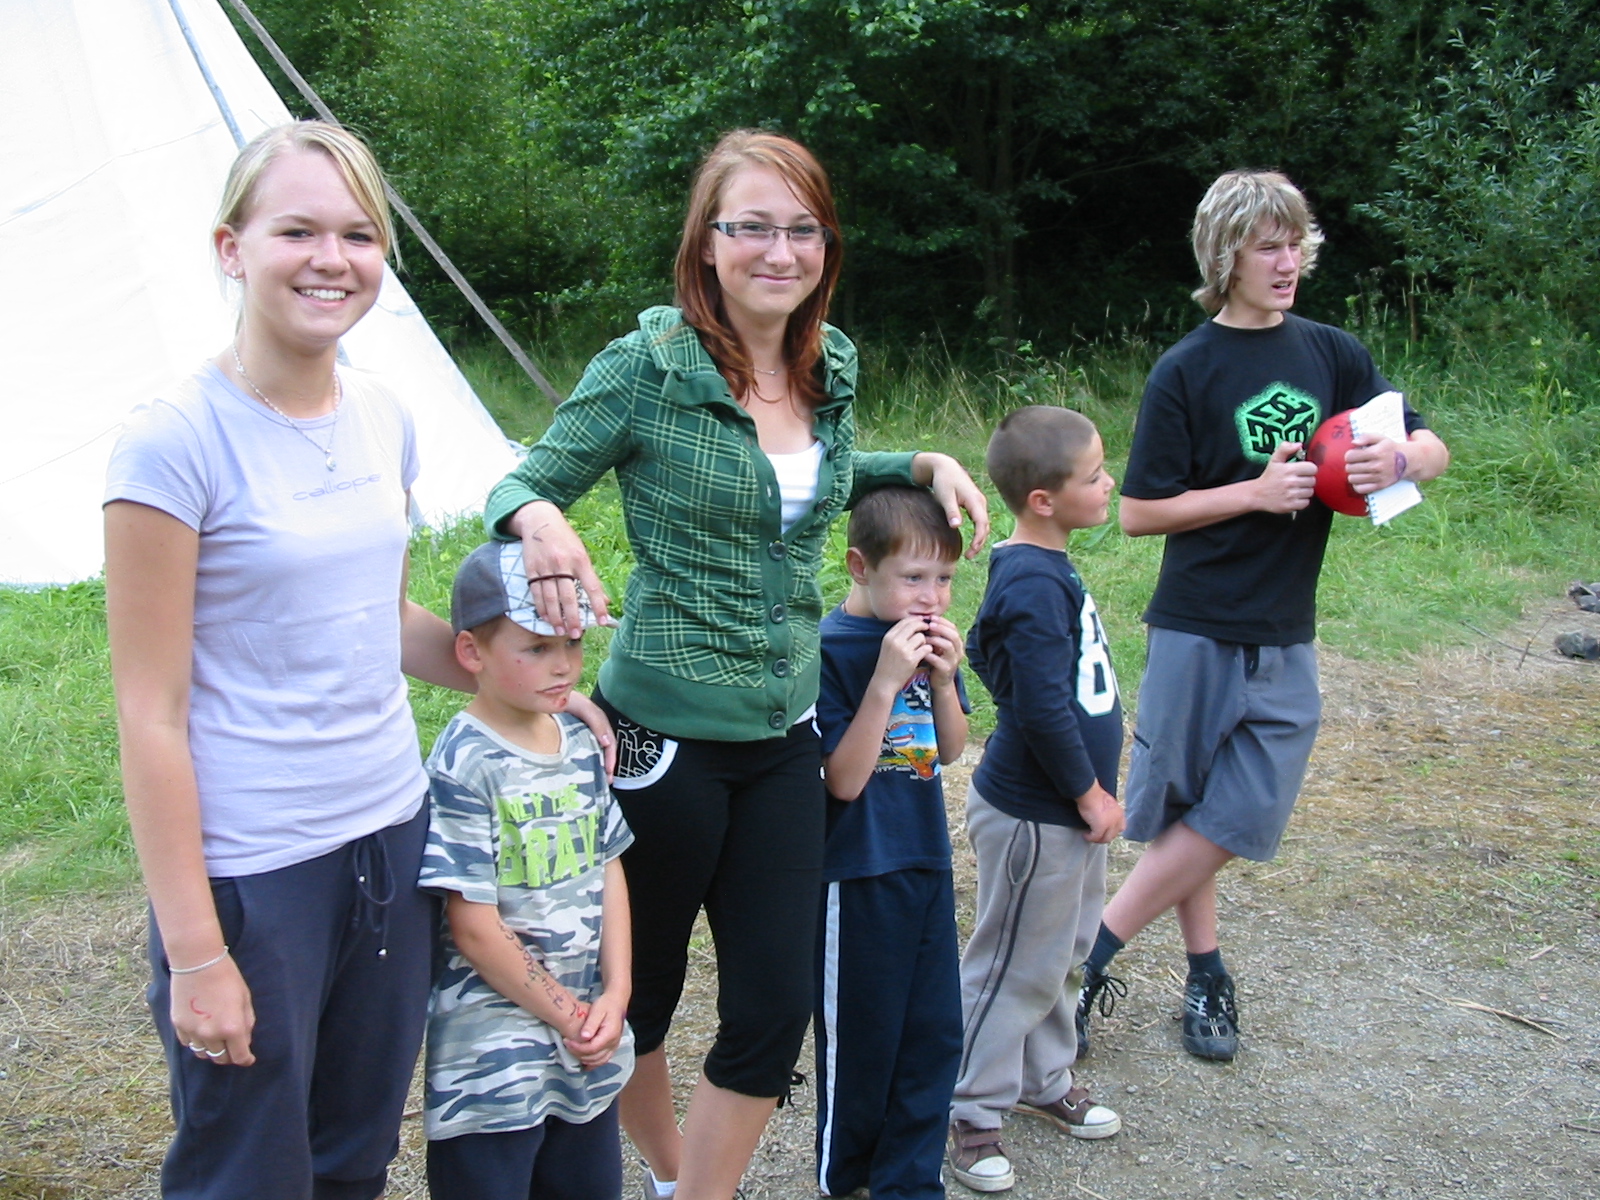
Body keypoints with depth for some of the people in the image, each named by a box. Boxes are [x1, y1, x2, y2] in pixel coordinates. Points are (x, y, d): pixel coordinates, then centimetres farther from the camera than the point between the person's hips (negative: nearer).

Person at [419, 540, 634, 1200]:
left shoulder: (581, 742, 5)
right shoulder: (463, 766, -16)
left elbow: (608, 870, 9)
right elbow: (473, 926, -16)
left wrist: (614, 994, -1)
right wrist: (563, 1014, -9)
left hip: (589, 1043, 7)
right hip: (494, 1059, -7)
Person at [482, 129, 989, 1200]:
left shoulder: (832, 368, 4)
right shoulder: (648, 367, -13)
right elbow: (523, 485, -7)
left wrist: (923, 465, 8)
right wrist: (540, 520, -30)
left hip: (785, 738, 5)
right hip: (665, 738, -5)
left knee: (776, 1009, 6)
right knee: (640, 993, 14)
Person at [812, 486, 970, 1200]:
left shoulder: (930, 637, 3)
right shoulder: (831, 648, -18)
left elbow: (951, 751, 9)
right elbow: (845, 780, -19)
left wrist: (943, 678, -9)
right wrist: (885, 682, -28)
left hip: (926, 860, 7)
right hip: (860, 873, -6)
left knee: (934, 1033, 12)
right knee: (860, 1034, 9)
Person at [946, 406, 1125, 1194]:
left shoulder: (1043, 568, 5)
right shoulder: (1034, 585, -26)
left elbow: (984, 650, 17)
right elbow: (1042, 709, -27)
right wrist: (1090, 795, -15)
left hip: (1067, 808, 10)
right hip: (1034, 816, -10)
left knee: (1062, 955, 23)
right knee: (1016, 965, 4)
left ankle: (1044, 1080, 40)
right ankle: (971, 1111, 20)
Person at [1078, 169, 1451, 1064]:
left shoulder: (1332, 355, 6)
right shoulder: (1187, 371, -5)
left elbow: (1434, 449, 10)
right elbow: (1139, 513, -6)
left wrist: (1398, 459, -13)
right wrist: (1254, 492, -17)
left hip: (1287, 637, 4)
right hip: (1197, 629, -4)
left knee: (1239, 813, 1)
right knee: (1187, 812, 4)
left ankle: (1092, 954, 12)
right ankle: (1207, 972, 19)